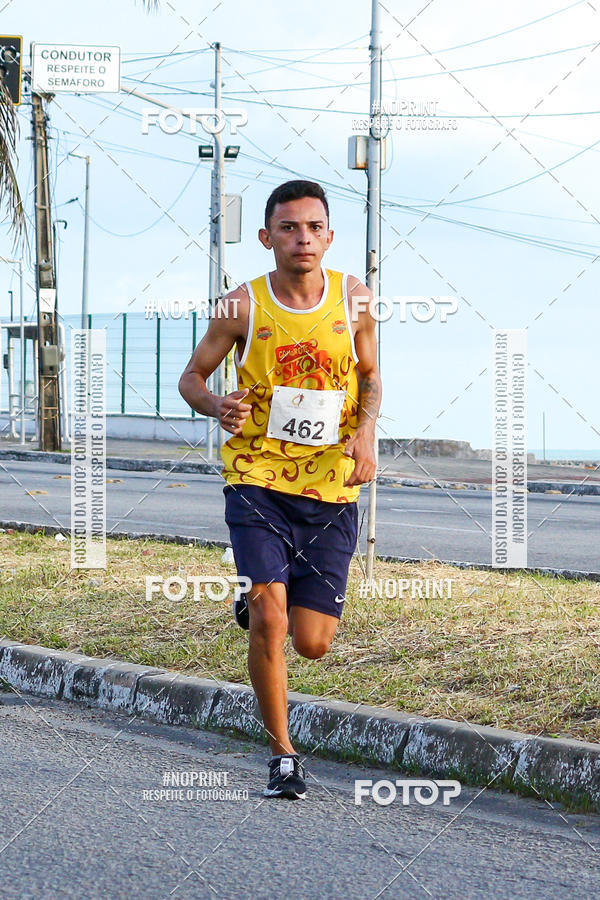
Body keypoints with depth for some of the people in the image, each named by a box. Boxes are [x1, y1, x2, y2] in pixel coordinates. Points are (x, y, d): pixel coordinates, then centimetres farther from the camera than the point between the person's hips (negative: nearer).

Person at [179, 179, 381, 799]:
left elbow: (370, 376, 15)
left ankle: (259, 603, 39)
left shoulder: (353, 299, 1)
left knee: (312, 644, 2)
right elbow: (191, 377, 6)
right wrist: (216, 406, -17)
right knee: (268, 622, -17)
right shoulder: (242, 307, -5)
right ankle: (282, 755, 2)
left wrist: (364, 430, -5)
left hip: (331, 490, 2)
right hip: (258, 481, -2)